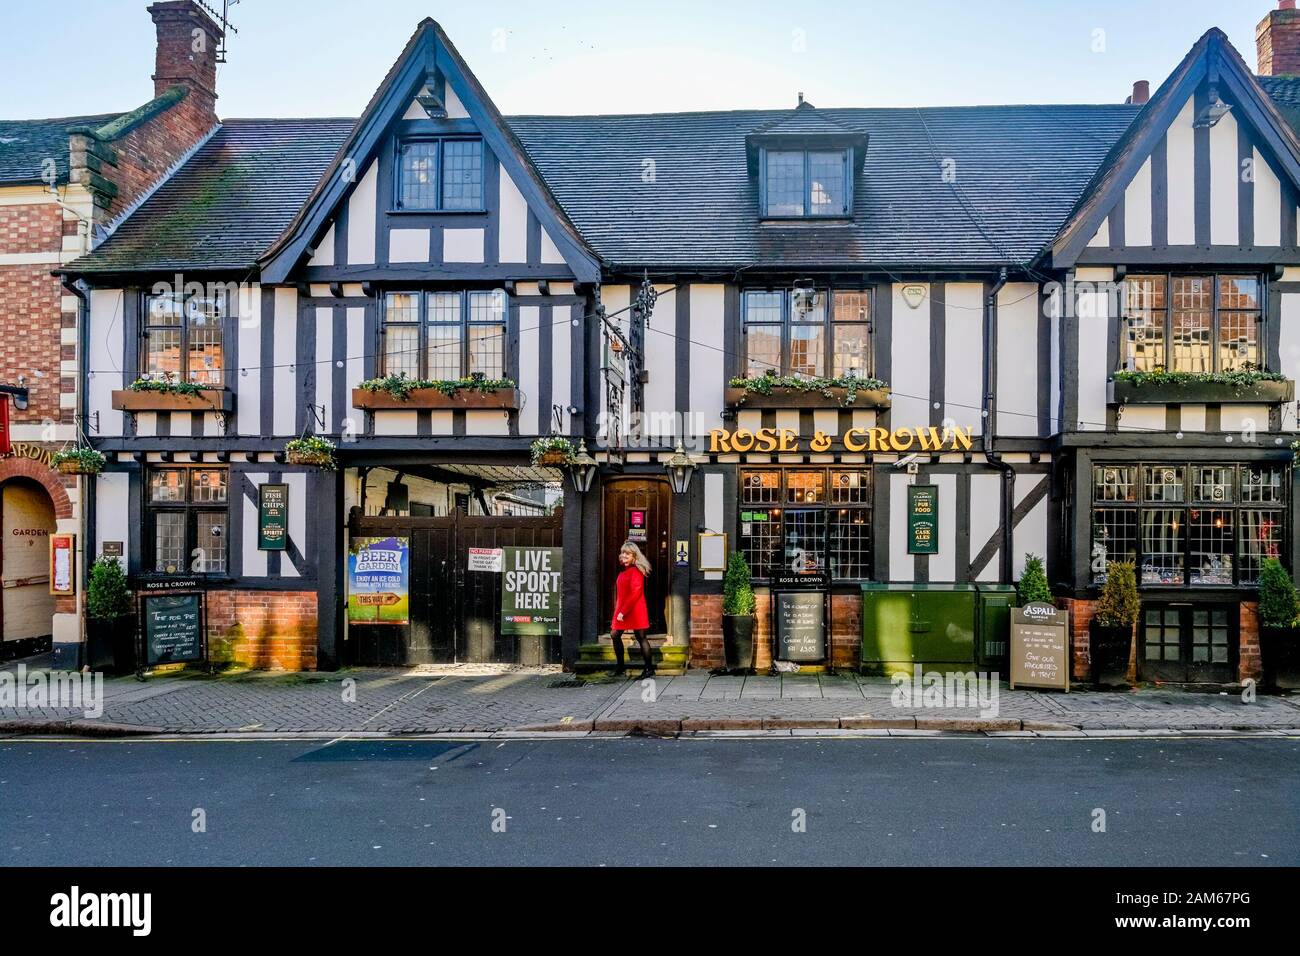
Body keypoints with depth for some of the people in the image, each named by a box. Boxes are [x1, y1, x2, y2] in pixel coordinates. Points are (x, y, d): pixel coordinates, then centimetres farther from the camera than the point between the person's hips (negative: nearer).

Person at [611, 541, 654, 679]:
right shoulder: (624, 571, 14)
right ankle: (620, 667, 19)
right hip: (622, 610, 9)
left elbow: (635, 594, -20)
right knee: (614, 635, 9)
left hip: (635, 610, -9)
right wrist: (618, 610, 11)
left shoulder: (636, 571, -14)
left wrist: (623, 612, -20)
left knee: (641, 638, -3)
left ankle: (649, 669, 4)